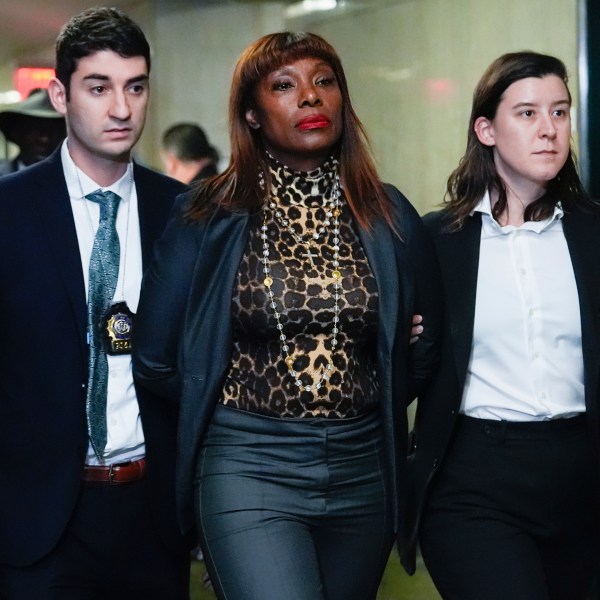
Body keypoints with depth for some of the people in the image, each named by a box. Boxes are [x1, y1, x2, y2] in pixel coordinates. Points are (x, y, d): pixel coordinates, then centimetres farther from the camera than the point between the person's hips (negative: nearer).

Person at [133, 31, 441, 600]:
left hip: (363, 468, 4)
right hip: (249, 468, -3)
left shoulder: (387, 214, 4)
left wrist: (369, 405, 13)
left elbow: (427, 344, 16)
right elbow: (155, 358, 3)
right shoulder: (209, 216, -3)